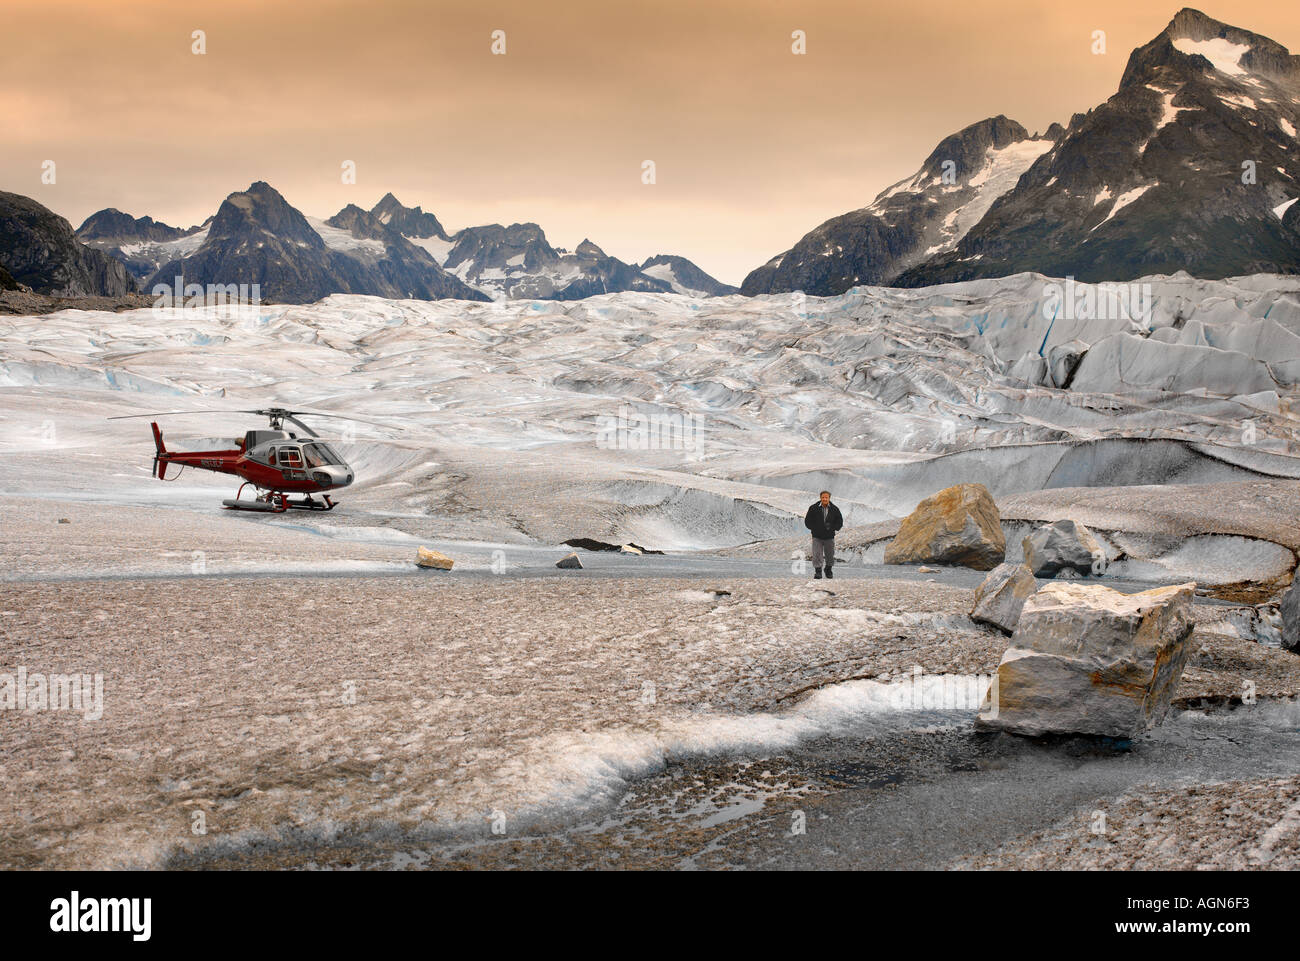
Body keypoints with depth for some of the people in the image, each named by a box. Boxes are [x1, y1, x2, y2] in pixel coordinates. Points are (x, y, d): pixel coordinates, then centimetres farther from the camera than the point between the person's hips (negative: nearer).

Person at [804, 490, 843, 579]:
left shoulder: (834, 509, -1)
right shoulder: (813, 508, -5)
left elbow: (840, 522, 6)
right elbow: (807, 521, 2)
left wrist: (832, 527, -11)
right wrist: (814, 528, -13)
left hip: (829, 537, 2)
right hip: (817, 537, -2)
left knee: (830, 555, 11)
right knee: (817, 555, -9)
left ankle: (828, 570, 32)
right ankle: (818, 571, 0)